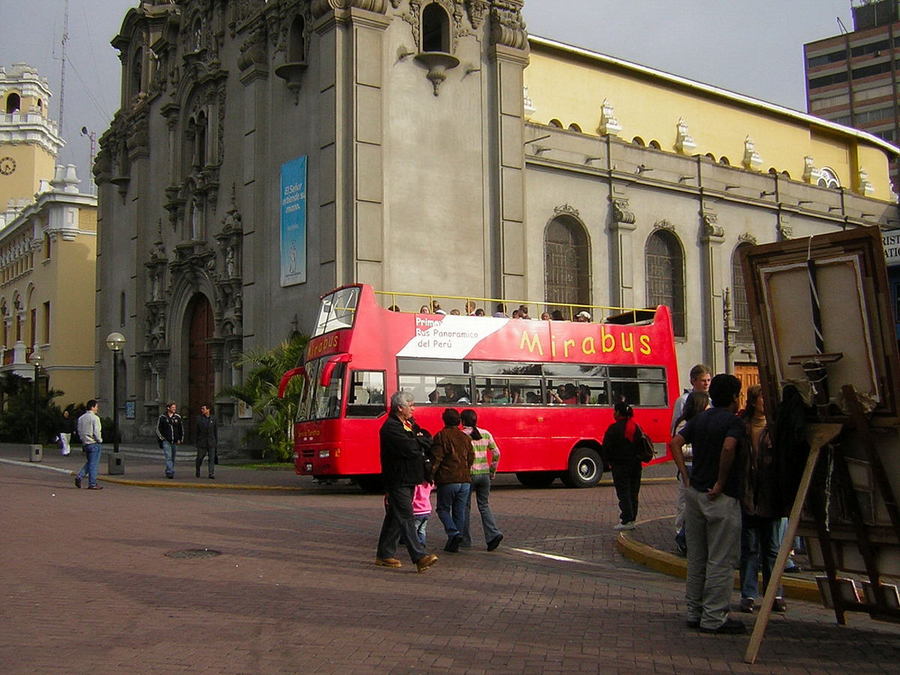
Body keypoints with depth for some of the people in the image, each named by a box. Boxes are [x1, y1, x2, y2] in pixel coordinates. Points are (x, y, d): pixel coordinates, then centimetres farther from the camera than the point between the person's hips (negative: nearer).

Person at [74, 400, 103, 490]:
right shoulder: (95, 418, -14)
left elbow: (79, 431, 12)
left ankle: (79, 476, 5)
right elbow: (96, 432, -18)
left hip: (85, 444, 7)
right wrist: (100, 440, -3)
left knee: (89, 462, 21)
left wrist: (83, 440, 18)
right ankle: (92, 484, 3)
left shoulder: (81, 418, 10)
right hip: (94, 443, -7)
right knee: (93, 464, -1)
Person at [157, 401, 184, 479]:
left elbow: (181, 429, 17)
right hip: (166, 441, -4)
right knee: (168, 457, -15)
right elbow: (158, 429, 5)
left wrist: (180, 439, 10)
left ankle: (168, 472, 21)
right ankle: (170, 472, -22)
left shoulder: (177, 417, 7)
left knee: (172, 458, 8)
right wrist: (162, 438, -4)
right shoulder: (162, 417, 0)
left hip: (174, 441, 4)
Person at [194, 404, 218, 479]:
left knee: (211, 458, -5)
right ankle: (197, 471, 31)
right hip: (202, 442, -1)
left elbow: (216, 431, 10)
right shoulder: (199, 418, 2)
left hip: (211, 442, 1)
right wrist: (195, 441, -2)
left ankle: (211, 473, -6)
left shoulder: (213, 419, 7)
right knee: (200, 458, 7)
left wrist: (217, 443, 7)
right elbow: (196, 430, 2)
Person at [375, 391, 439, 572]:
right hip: (397, 480, -9)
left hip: (409, 479, 9)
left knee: (395, 517, 13)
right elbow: (409, 449, -23)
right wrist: (420, 441, -4)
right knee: (406, 517, -11)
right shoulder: (390, 427, -14)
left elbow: (428, 440, 9)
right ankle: (419, 557, -18)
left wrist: (417, 441, -9)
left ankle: (385, 555, 20)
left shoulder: (410, 424, 17)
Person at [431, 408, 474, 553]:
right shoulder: (465, 437, 10)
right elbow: (471, 458, 13)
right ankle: (454, 544, 11)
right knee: (460, 511, 9)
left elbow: (436, 458, -11)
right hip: (465, 480, 5)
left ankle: (453, 533, -13)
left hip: (447, 481, -5)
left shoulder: (441, 436, -6)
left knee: (443, 509, 8)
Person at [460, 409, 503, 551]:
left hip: (468, 474, -4)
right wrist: (493, 471, 15)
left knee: (465, 506, 9)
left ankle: (465, 540, 14)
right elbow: (496, 453, 6)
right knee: (484, 505, 12)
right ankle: (493, 534, -6)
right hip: (484, 474, 4)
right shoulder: (486, 434, 5)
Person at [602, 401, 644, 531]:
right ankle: (632, 519, 14)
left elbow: (607, 447, -11)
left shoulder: (614, 428, -13)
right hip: (635, 465, 6)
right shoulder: (636, 427, 9)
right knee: (633, 494, 11)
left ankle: (626, 521, -7)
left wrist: (609, 461, 4)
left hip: (620, 466, -6)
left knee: (623, 494, -3)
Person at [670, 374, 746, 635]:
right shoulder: (733, 421, -10)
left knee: (696, 558, 14)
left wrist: (686, 476, 4)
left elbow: (676, 442, 4)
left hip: (694, 492, 7)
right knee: (721, 560, -1)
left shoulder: (700, 419, 11)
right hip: (722, 497, -7)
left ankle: (695, 612, 21)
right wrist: (721, 483, -18)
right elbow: (728, 448, -27)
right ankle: (714, 618, 2)